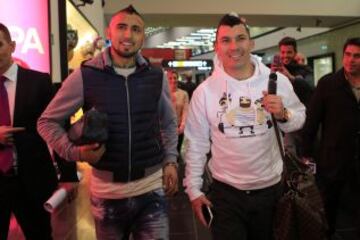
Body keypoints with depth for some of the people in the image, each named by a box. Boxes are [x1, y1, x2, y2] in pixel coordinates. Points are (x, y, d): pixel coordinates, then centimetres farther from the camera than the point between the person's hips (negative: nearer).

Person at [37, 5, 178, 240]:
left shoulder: (157, 77, 0)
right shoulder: (84, 75, -9)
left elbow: (169, 123, 14)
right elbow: (47, 122, -1)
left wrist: (170, 160, 2)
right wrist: (75, 152, -16)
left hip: (152, 188, 1)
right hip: (107, 191, -1)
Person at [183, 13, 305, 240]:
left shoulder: (277, 81, -8)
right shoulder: (204, 91, -9)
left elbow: (300, 119, 3)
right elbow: (196, 143, -3)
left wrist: (283, 115, -19)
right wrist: (194, 189, -2)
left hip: (271, 189, 3)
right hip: (226, 192, -2)